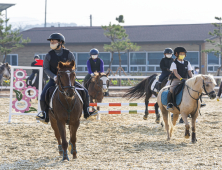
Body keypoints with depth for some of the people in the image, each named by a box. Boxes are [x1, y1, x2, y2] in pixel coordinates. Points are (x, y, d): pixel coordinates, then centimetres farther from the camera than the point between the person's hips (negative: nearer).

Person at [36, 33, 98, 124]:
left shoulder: (68, 54, -4)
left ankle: (86, 112, 12)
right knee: (43, 96, -22)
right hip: (54, 80, -1)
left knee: (84, 91, -7)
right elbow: (46, 68, -2)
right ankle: (45, 115, -3)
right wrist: (54, 77, -17)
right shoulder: (49, 55, -4)